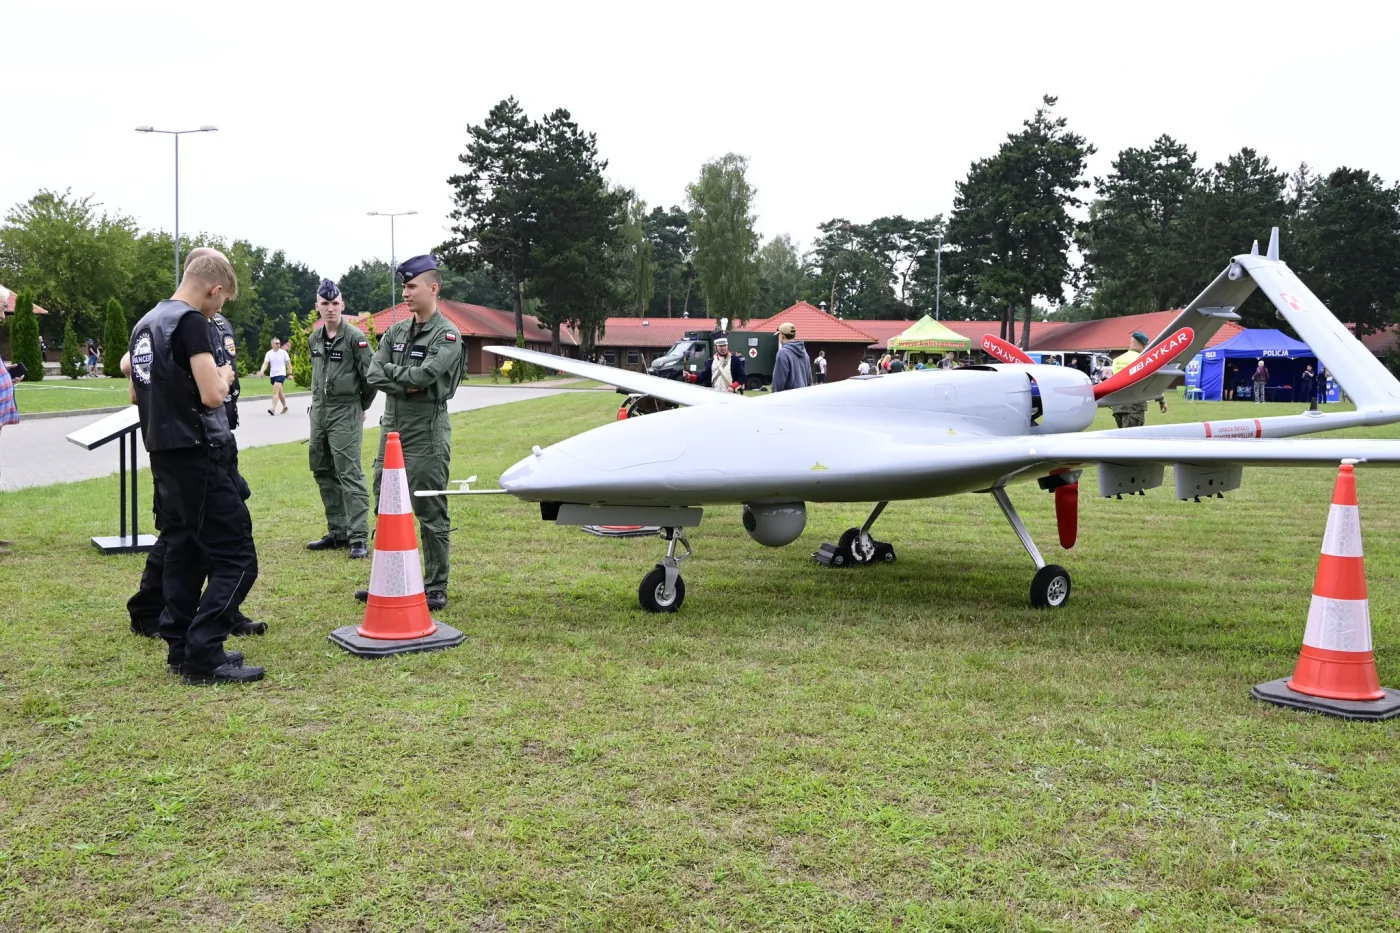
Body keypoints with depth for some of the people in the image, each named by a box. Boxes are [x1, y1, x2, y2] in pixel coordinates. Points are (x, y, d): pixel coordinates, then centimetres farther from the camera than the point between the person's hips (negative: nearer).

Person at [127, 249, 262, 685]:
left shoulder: (145, 324, 13)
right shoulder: (191, 322, -15)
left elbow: (136, 394, 22)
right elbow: (212, 395, -21)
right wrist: (225, 377, -2)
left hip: (163, 453, 10)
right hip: (199, 455, -9)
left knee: (182, 550, 15)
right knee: (236, 557, -6)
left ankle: (180, 646, 19)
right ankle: (203, 653, -8)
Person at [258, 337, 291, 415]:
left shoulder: (283, 352, -3)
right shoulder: (269, 353, 3)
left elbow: (288, 363, 3)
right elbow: (265, 363, -5)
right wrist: (262, 371, -24)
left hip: (281, 374, -4)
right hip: (272, 375, 4)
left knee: (275, 391, -19)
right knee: (279, 392, 16)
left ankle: (273, 409, -26)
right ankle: (285, 406, 34)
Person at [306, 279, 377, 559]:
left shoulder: (355, 337, -11)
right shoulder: (315, 338, 10)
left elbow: (371, 375, -11)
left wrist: (361, 406, 1)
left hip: (346, 413, -8)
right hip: (319, 411, 8)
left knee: (349, 475, -11)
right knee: (323, 473, 12)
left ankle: (358, 538, -10)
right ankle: (337, 532, 22)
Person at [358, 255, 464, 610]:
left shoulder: (447, 335, -7)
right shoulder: (395, 333, 13)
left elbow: (423, 374, -21)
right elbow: (374, 375, 1)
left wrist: (391, 370, -5)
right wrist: (406, 386, -14)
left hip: (426, 434, -7)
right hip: (391, 430, 7)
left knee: (430, 514, -2)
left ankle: (436, 589, 7)